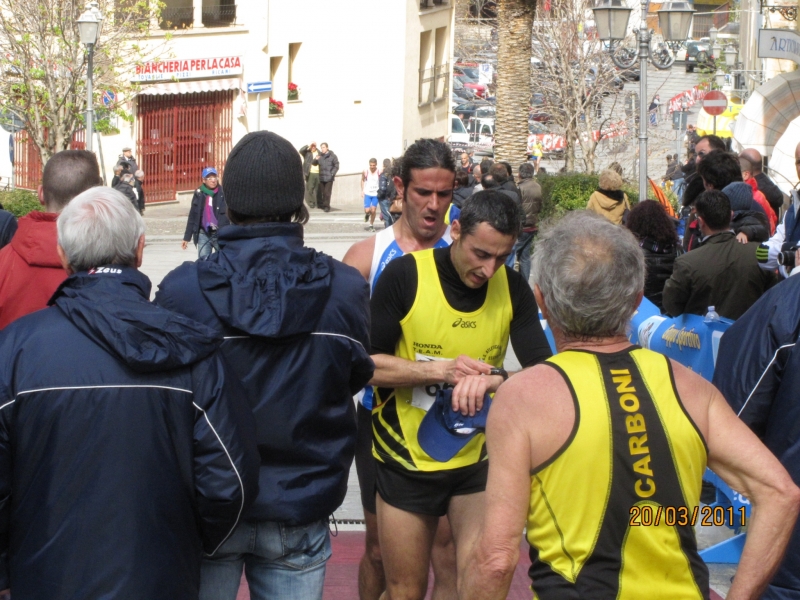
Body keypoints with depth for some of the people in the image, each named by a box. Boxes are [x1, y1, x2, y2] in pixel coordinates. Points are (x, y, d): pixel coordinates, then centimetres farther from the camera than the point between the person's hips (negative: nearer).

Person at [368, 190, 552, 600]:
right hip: (406, 459, -1)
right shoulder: (405, 275, -14)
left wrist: (497, 378, -31)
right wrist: (441, 370, -28)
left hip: (477, 458, 2)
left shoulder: (512, 289, -6)